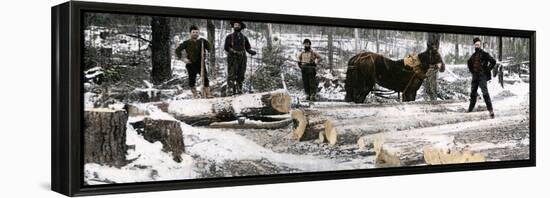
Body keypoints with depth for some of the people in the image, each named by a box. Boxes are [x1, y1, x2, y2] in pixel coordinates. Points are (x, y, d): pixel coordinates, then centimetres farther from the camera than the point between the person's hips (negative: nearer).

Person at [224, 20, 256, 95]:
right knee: (232, 75, -12)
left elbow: (248, 48, 14)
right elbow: (226, 47, -1)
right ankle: (230, 91, -16)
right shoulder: (229, 37, 7)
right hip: (232, 58, -4)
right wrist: (234, 51, -17)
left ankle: (239, 90, 9)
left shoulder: (244, 37, 16)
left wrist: (252, 52, -8)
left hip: (242, 58, 4)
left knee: (241, 75, 3)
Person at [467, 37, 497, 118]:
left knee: (485, 93, -15)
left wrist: (487, 70, -9)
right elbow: (469, 62, 33)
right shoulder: (473, 55, 14)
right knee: (473, 93, 11)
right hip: (474, 76, 6)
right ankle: (470, 109, 19)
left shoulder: (484, 54, -5)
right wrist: (471, 70, 20)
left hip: (482, 76, -6)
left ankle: (490, 110, -16)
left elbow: (493, 61, -9)